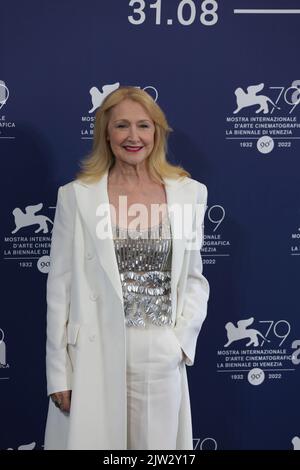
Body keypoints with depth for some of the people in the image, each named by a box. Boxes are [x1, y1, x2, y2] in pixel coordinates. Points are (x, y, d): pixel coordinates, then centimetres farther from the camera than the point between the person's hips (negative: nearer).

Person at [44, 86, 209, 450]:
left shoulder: (189, 192, 2)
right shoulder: (76, 195, -2)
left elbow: (195, 278, 9)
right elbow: (60, 285, -1)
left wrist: (182, 339, -4)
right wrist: (59, 372, -2)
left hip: (162, 356, 2)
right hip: (94, 354, -1)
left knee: (157, 442, 13)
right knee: (93, 439, 10)